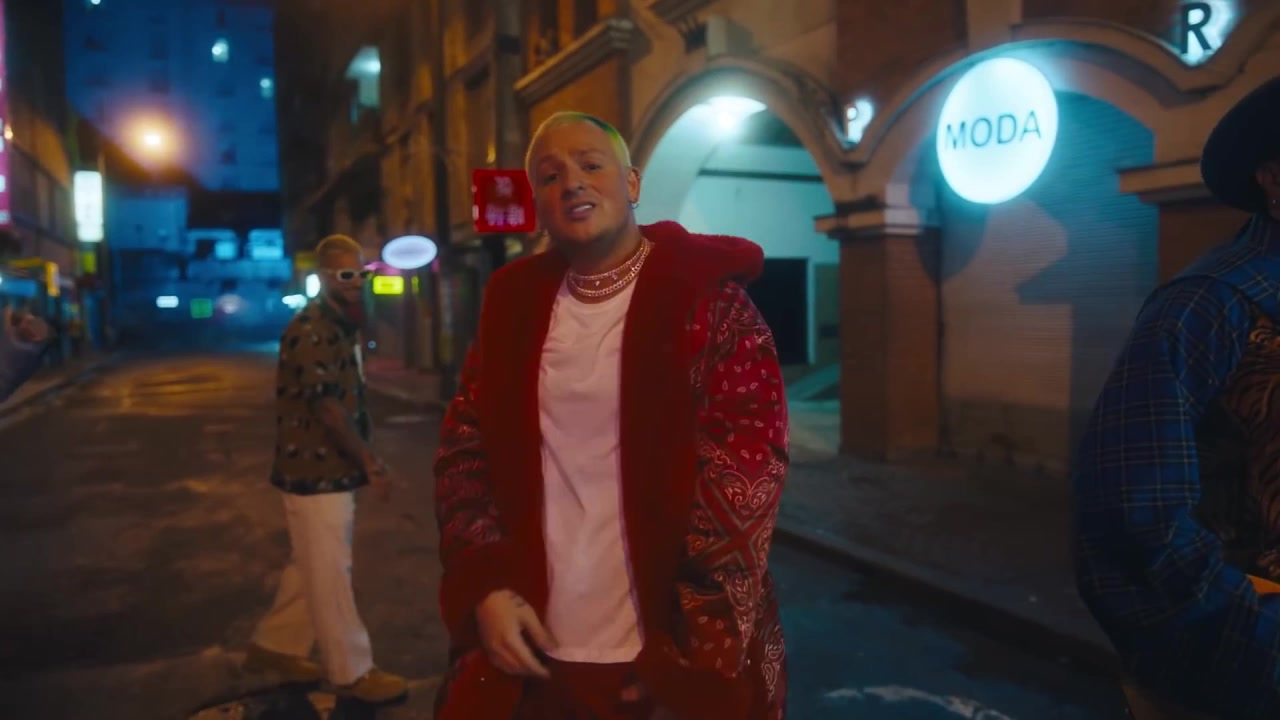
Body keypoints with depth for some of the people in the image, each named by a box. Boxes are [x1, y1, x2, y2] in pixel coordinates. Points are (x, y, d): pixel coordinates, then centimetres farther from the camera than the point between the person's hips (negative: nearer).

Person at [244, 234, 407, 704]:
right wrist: (371, 465, -16)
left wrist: (367, 459, 10)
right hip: (315, 470, -10)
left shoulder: (341, 327, 13)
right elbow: (329, 409, -22)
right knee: (330, 574, 2)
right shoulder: (311, 331, -18)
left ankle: (274, 645, 36)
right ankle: (351, 672, 14)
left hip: (333, 468, 10)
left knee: (311, 568, 20)